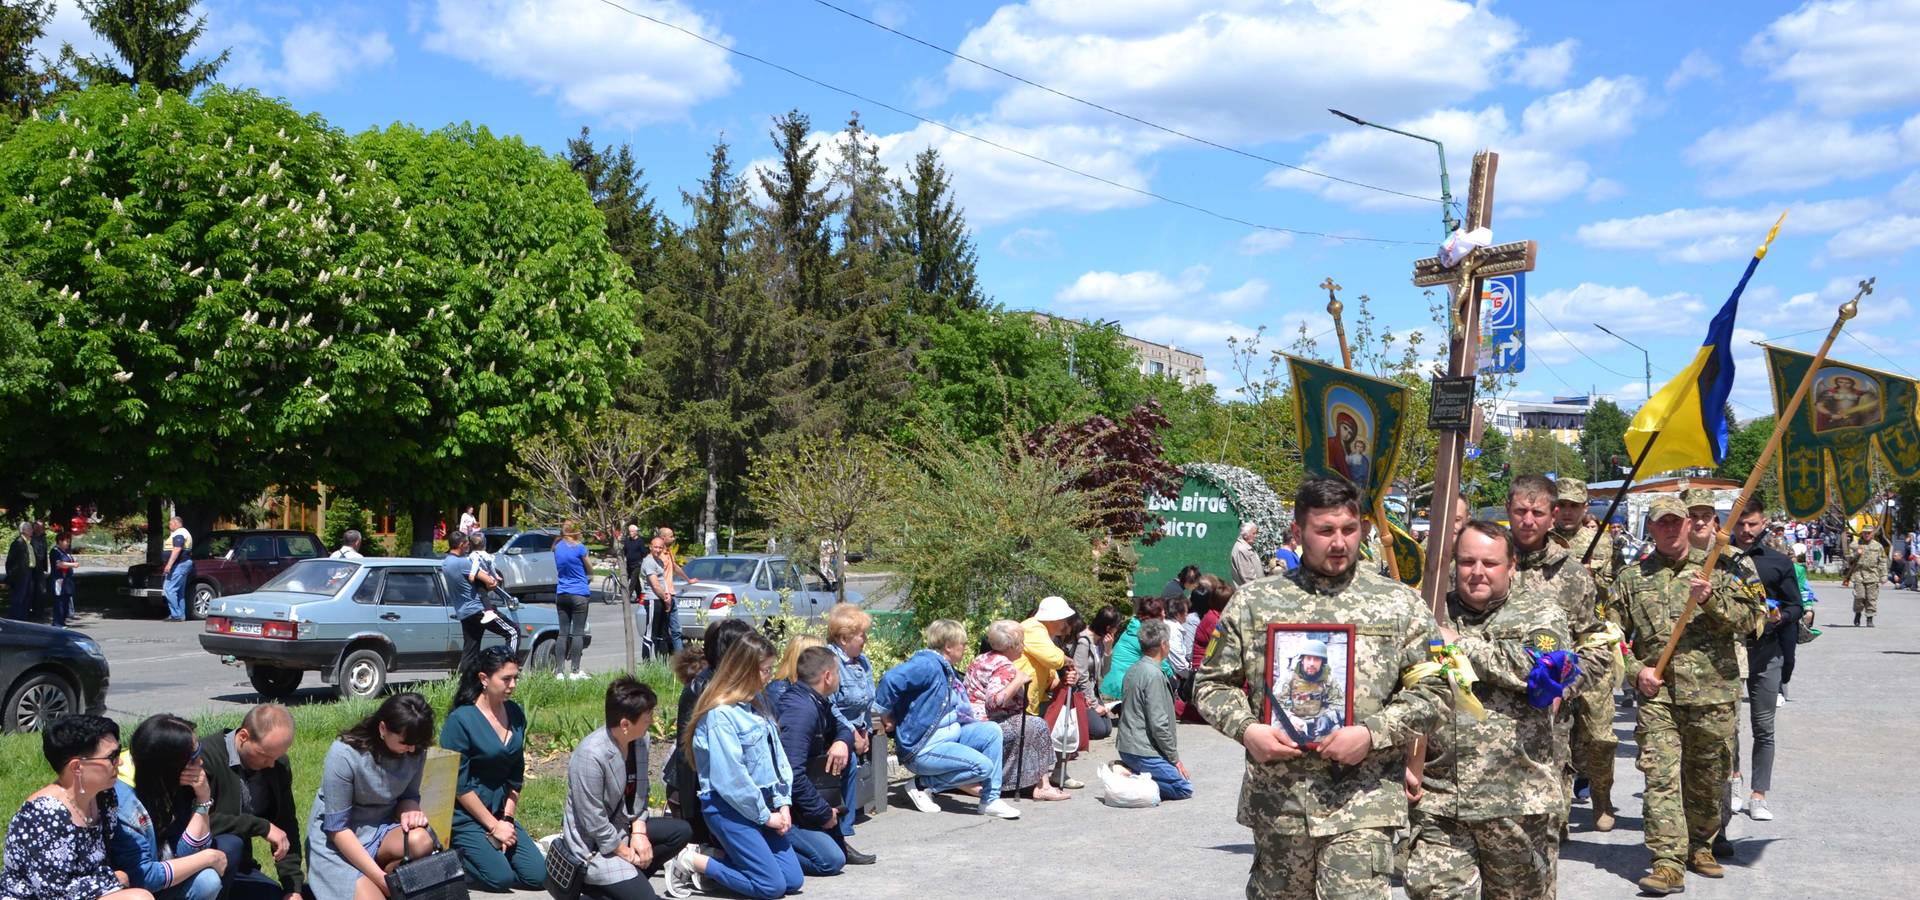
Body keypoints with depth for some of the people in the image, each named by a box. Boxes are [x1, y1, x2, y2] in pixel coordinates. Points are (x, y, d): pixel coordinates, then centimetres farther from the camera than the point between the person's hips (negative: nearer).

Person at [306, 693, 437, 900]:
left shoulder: (415, 751, -11)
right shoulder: (344, 755, -25)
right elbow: (337, 828, -21)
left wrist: (409, 811, -21)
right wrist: (380, 877, -26)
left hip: (382, 830, 5)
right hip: (337, 840, -5)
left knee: (421, 841, -29)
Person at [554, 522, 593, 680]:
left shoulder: (557, 547, 8)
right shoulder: (579, 547, -9)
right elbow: (589, 568, 3)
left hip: (561, 594, 5)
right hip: (579, 594, -5)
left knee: (563, 633, 6)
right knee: (578, 633, -2)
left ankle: (560, 672, 3)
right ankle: (575, 671, -4)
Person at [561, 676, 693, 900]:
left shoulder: (639, 740, -7)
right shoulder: (590, 756, -29)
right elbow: (595, 825, -24)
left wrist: (639, 833, -8)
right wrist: (628, 854, -13)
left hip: (622, 828, 8)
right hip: (594, 846, -8)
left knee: (681, 831, 5)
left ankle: (630, 878, 3)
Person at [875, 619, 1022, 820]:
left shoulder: (946, 670, 15)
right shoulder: (927, 665, -18)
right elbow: (891, 679, -30)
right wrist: (886, 714, -20)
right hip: (923, 749, -10)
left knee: (992, 730, -1)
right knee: (983, 766, -20)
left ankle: (991, 800, 1)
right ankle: (924, 784, -5)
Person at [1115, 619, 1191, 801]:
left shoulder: (1133, 670, 12)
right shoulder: (1154, 674, -17)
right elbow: (1158, 723, -20)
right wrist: (1175, 759, -9)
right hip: (1143, 751, -9)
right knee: (1184, 789, -4)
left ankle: (1128, 772, 2)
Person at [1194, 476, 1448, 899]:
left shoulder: (1400, 604, 5)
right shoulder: (1254, 602, 7)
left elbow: (1432, 693, 3)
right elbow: (1213, 682, 11)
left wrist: (1372, 733, -11)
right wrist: (1246, 729, -8)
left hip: (1363, 802, -2)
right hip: (1277, 798, 2)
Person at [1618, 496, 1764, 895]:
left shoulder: (1715, 567, 9)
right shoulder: (1631, 577, 10)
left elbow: (1747, 618, 2)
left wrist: (1711, 599, -14)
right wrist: (1635, 671, -3)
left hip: (1712, 691, 1)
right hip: (1657, 692, -1)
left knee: (1707, 777, 11)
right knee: (1660, 775, -10)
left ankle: (1700, 846, 29)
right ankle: (1668, 862, -11)